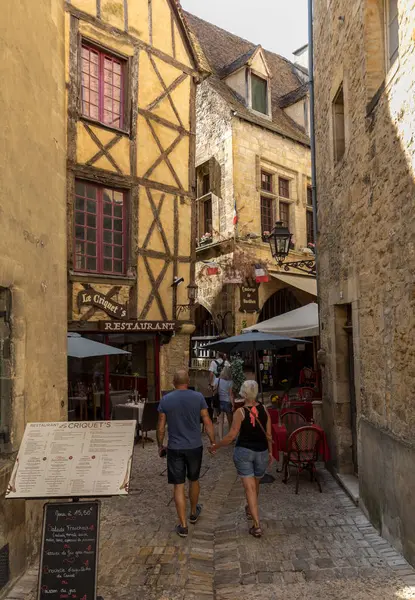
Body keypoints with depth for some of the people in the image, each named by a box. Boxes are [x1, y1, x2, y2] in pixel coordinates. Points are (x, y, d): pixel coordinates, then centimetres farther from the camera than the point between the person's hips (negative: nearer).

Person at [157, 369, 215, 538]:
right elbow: (207, 423, -4)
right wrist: (213, 443, 6)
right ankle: (193, 513, 41)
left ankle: (183, 526, 9)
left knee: (179, 486, 6)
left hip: (174, 449, -1)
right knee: (194, 480, 21)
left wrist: (160, 445, 13)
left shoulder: (165, 400, -6)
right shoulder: (198, 397, -7)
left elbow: (161, 427, -2)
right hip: (195, 447, 1)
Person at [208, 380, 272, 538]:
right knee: (256, 484, 24)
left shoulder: (240, 411, -12)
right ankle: (250, 509, 47)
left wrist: (215, 446, -2)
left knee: (249, 487, -1)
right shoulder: (264, 410, -2)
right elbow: (268, 434, 3)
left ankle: (257, 525, -6)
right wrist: (270, 452, 16)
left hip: (243, 451, -4)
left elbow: (232, 436, -14)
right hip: (261, 452, 4)